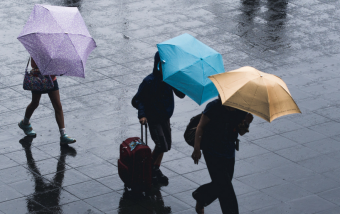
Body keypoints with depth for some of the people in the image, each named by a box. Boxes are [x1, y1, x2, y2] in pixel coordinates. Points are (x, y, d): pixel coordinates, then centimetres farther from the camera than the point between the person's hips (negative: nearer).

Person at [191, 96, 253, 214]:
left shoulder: (241, 110, -4)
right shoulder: (213, 107, -18)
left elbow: (241, 132, 5)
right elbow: (200, 126, -11)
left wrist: (246, 124, -19)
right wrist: (197, 149, -16)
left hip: (229, 152, 6)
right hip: (212, 150, -6)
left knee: (220, 185, 16)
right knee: (224, 187, -11)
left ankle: (200, 198, 40)